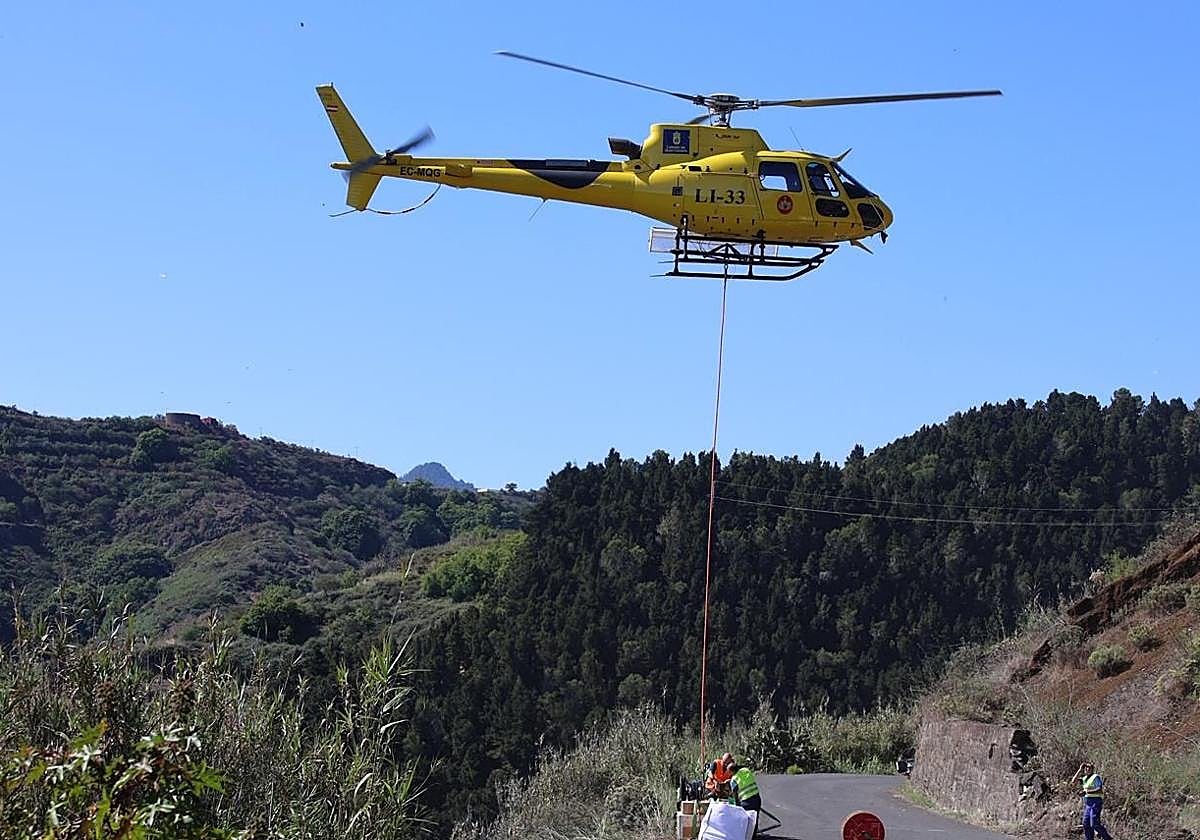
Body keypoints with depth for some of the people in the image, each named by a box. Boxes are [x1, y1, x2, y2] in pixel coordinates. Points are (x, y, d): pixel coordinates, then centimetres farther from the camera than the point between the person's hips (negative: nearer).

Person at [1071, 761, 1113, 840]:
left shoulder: (1096, 777, -8)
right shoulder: (1085, 778, 17)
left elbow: (1100, 790, -19)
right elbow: (1074, 781, 12)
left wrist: (1086, 792, -23)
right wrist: (1080, 770, 9)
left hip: (1095, 802, -9)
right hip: (1087, 803, 9)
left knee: (1095, 823, -13)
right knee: (1086, 824, 4)